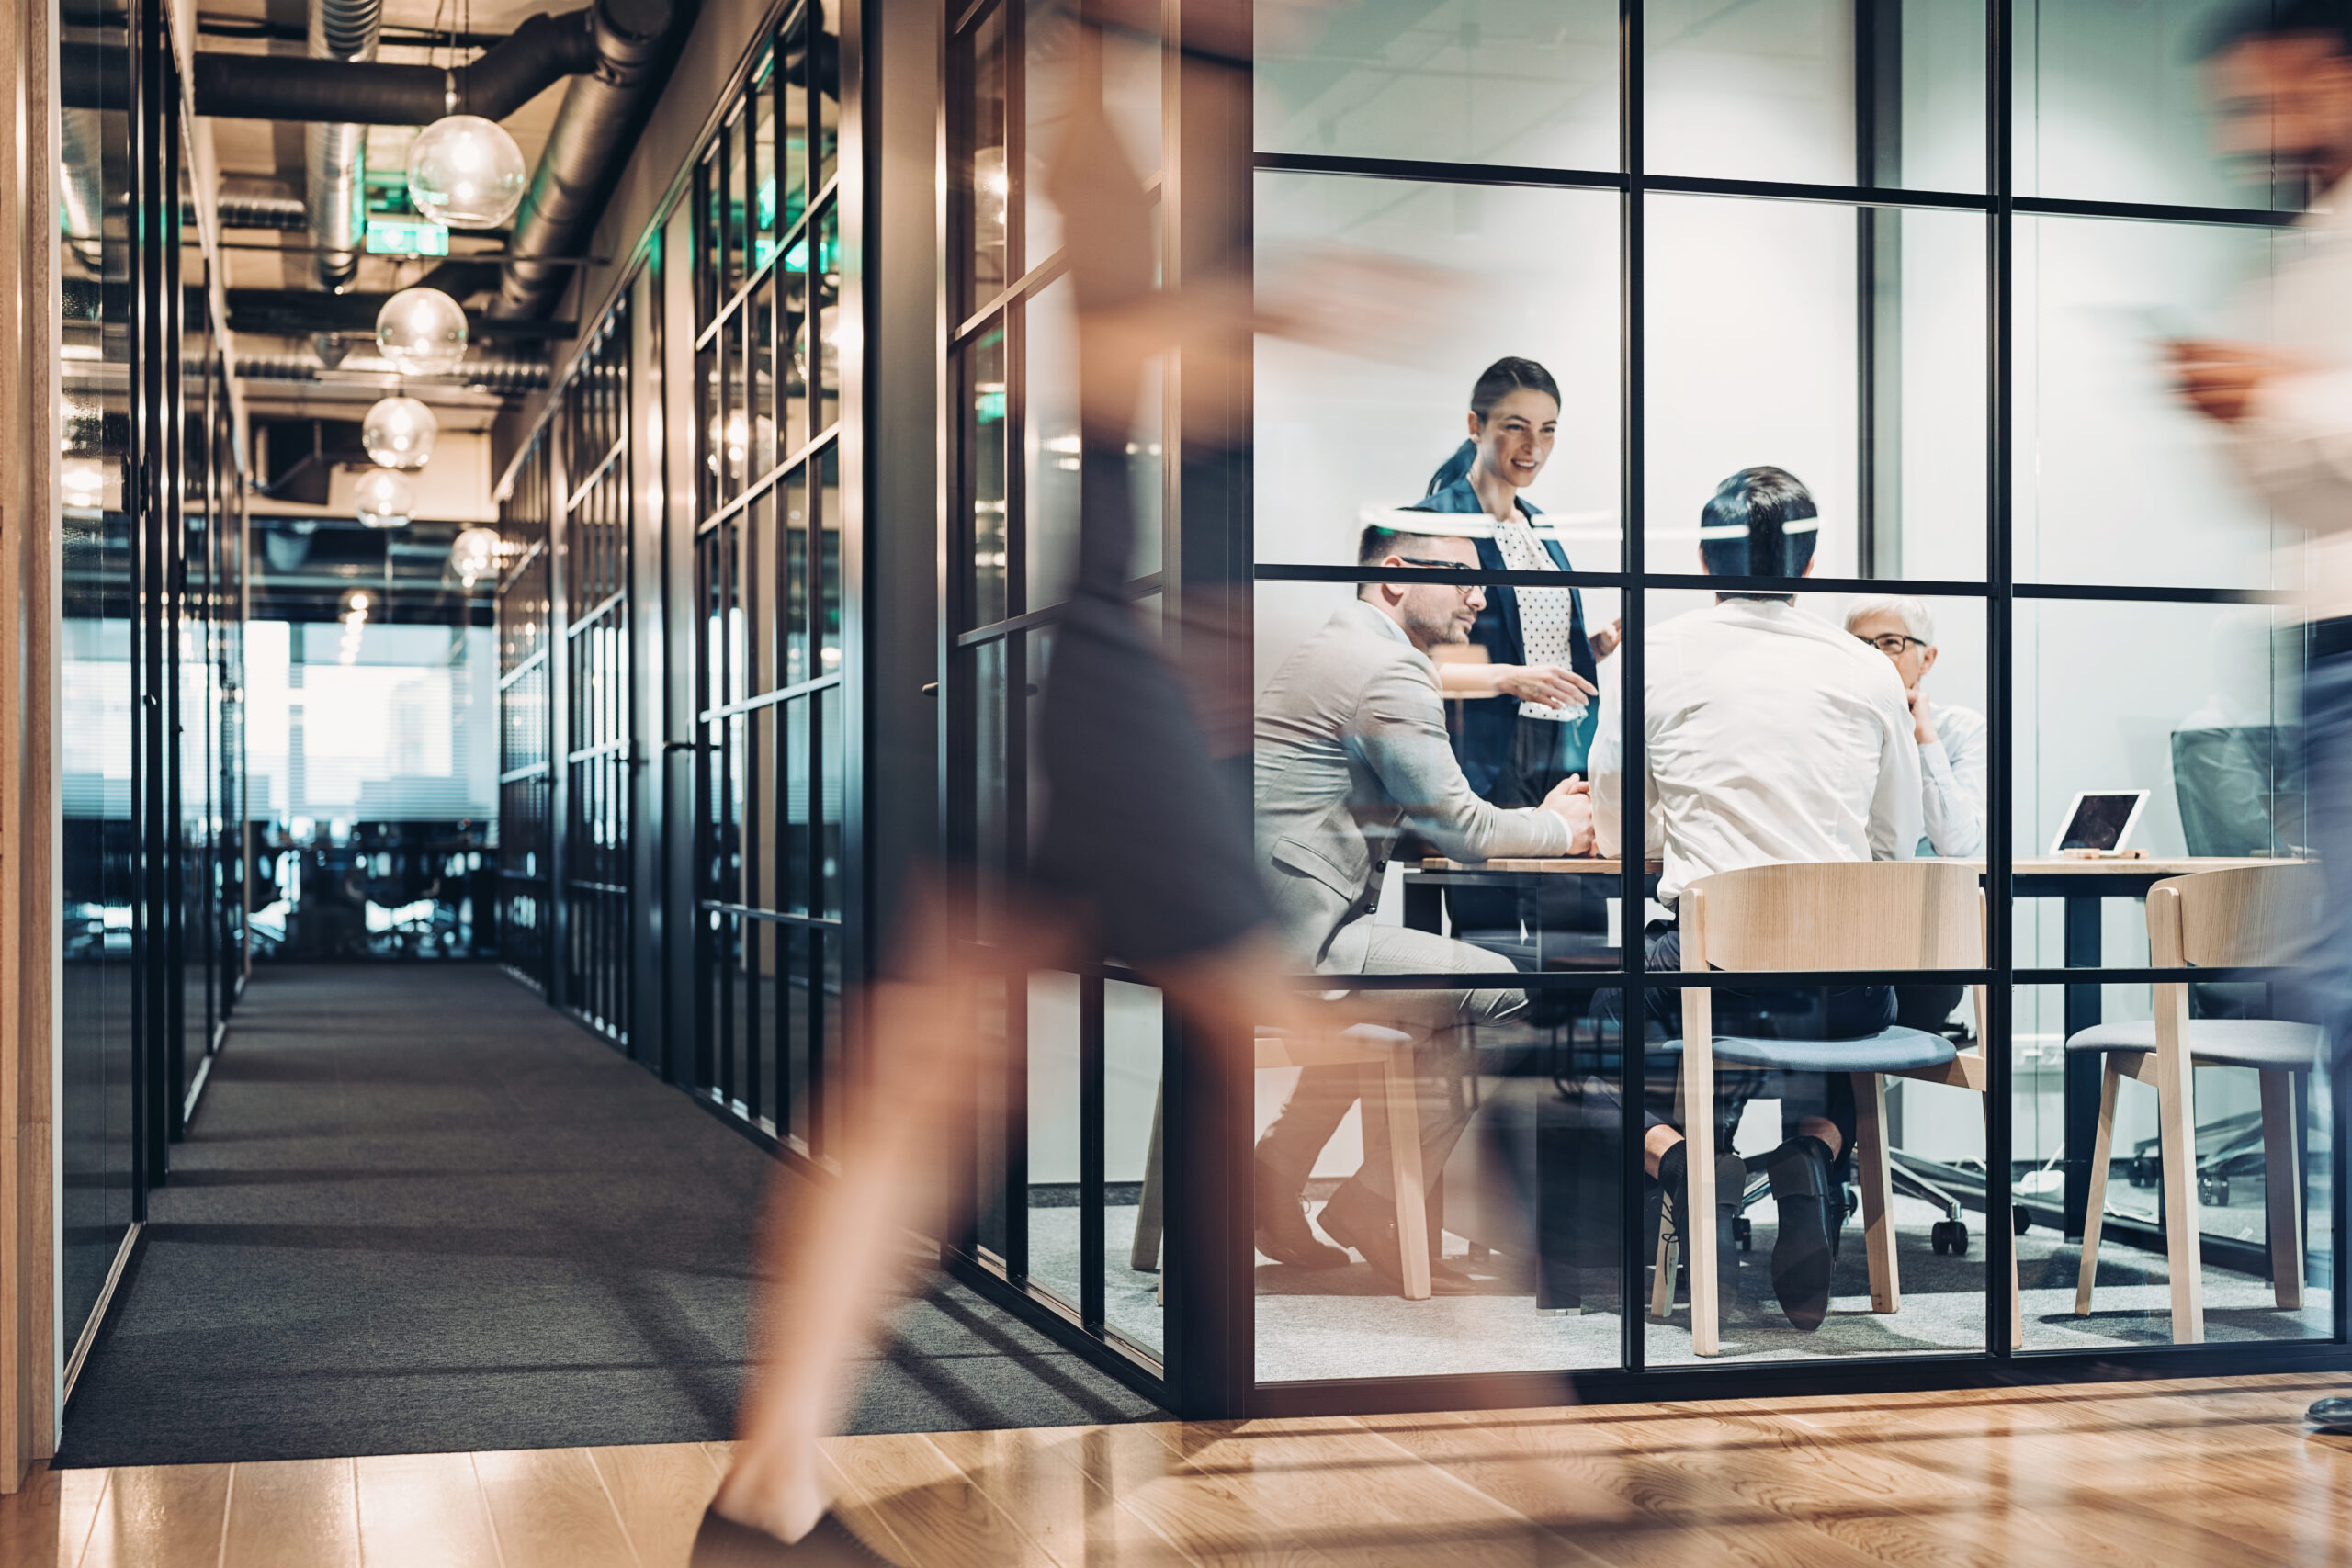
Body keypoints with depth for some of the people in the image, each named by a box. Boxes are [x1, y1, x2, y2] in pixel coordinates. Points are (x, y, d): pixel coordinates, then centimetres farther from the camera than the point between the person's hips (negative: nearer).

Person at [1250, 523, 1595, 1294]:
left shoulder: (1334, 651, 21)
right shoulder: (1390, 669, -12)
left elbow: (1425, 818, 26)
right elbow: (1458, 827, -11)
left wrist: (1538, 816, 16)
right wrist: (1557, 828, 7)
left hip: (1266, 927, 11)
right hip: (1295, 940, -11)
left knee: (1435, 991, 30)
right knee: (1497, 990, -9)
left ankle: (1280, 1167, 25)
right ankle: (1376, 1202, 3)